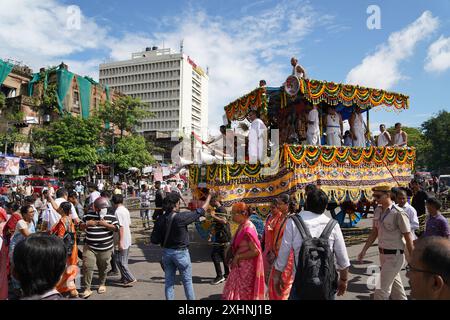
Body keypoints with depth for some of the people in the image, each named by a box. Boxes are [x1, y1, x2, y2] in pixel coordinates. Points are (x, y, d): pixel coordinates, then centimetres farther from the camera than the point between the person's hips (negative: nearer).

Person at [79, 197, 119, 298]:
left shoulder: (111, 216, -2)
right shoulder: (88, 215, 1)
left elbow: (116, 228, -7)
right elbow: (81, 227, 8)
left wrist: (105, 224, -20)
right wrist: (87, 224, -13)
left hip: (106, 248, 0)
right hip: (90, 247, 0)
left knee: (103, 268, 13)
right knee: (87, 267, -9)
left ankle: (102, 284, 36)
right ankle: (87, 289, 3)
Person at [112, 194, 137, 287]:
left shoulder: (118, 211, -17)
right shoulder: (126, 210, 9)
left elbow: (121, 227, -22)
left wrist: (120, 242, -21)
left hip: (123, 240, -9)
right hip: (128, 239, 9)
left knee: (120, 261, -1)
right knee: (124, 261, 18)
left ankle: (131, 279, 0)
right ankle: (124, 278, 26)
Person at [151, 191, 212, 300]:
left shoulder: (160, 219, -8)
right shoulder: (181, 217, -21)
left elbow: (154, 240, -5)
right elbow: (200, 211, -11)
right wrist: (209, 197, 2)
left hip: (166, 252, 5)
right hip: (180, 252, -4)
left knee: (169, 281, 16)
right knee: (187, 281, 12)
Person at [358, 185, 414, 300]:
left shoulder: (398, 213, -19)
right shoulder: (377, 210, 2)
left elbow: (408, 238, -15)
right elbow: (374, 233, 11)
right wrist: (364, 250, 9)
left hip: (394, 256, -7)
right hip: (382, 254, 7)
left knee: (382, 289, -3)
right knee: (395, 285, 21)